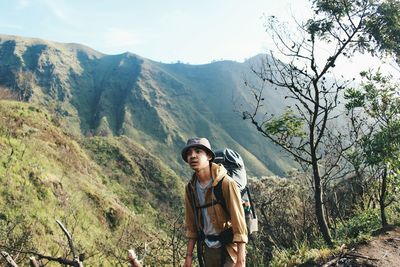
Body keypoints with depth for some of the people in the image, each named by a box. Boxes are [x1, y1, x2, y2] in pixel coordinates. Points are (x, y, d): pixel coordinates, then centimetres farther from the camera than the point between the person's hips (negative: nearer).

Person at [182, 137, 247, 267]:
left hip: (228, 248, -5)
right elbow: (191, 225, 9)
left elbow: (239, 221, -18)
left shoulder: (226, 183, -16)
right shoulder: (190, 188, 1)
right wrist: (189, 255, 7)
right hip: (208, 250, 5)